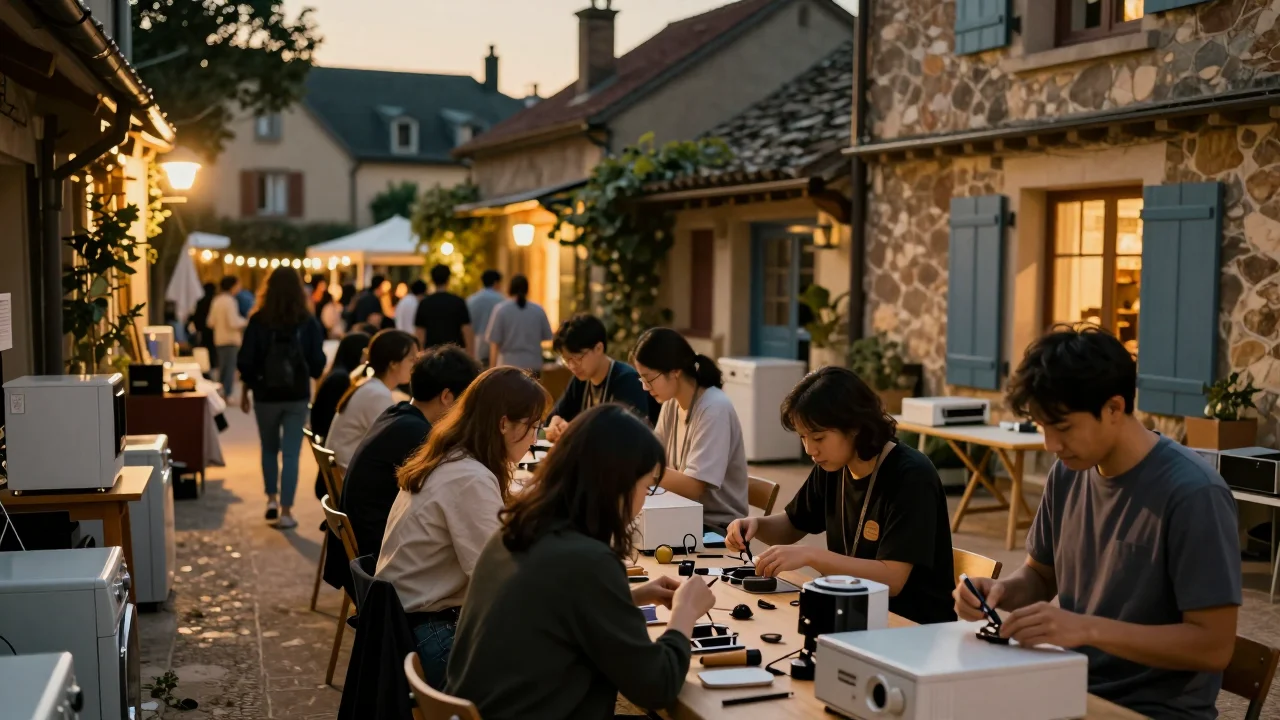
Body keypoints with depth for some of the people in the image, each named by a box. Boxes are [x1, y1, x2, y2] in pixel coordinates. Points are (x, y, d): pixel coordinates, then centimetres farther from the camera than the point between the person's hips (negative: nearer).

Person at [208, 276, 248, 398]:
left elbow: (211, 322, 11)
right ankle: (227, 395, -5)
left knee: (222, 368, 16)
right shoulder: (230, 301, -16)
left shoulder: (217, 300, 9)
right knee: (230, 368, -5)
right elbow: (234, 323, -20)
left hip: (219, 339, 8)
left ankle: (220, 393, 22)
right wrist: (245, 322, -4)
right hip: (231, 339, -8)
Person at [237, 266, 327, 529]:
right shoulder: (308, 322, -6)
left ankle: (271, 499, 20)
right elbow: (318, 363, -5)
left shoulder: (258, 320, -7)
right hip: (297, 396, -1)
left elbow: (246, 361, -5)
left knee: (269, 448, 21)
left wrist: (246, 390, 9)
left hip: (266, 395, 1)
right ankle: (286, 511, 1)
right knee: (291, 453, 3)